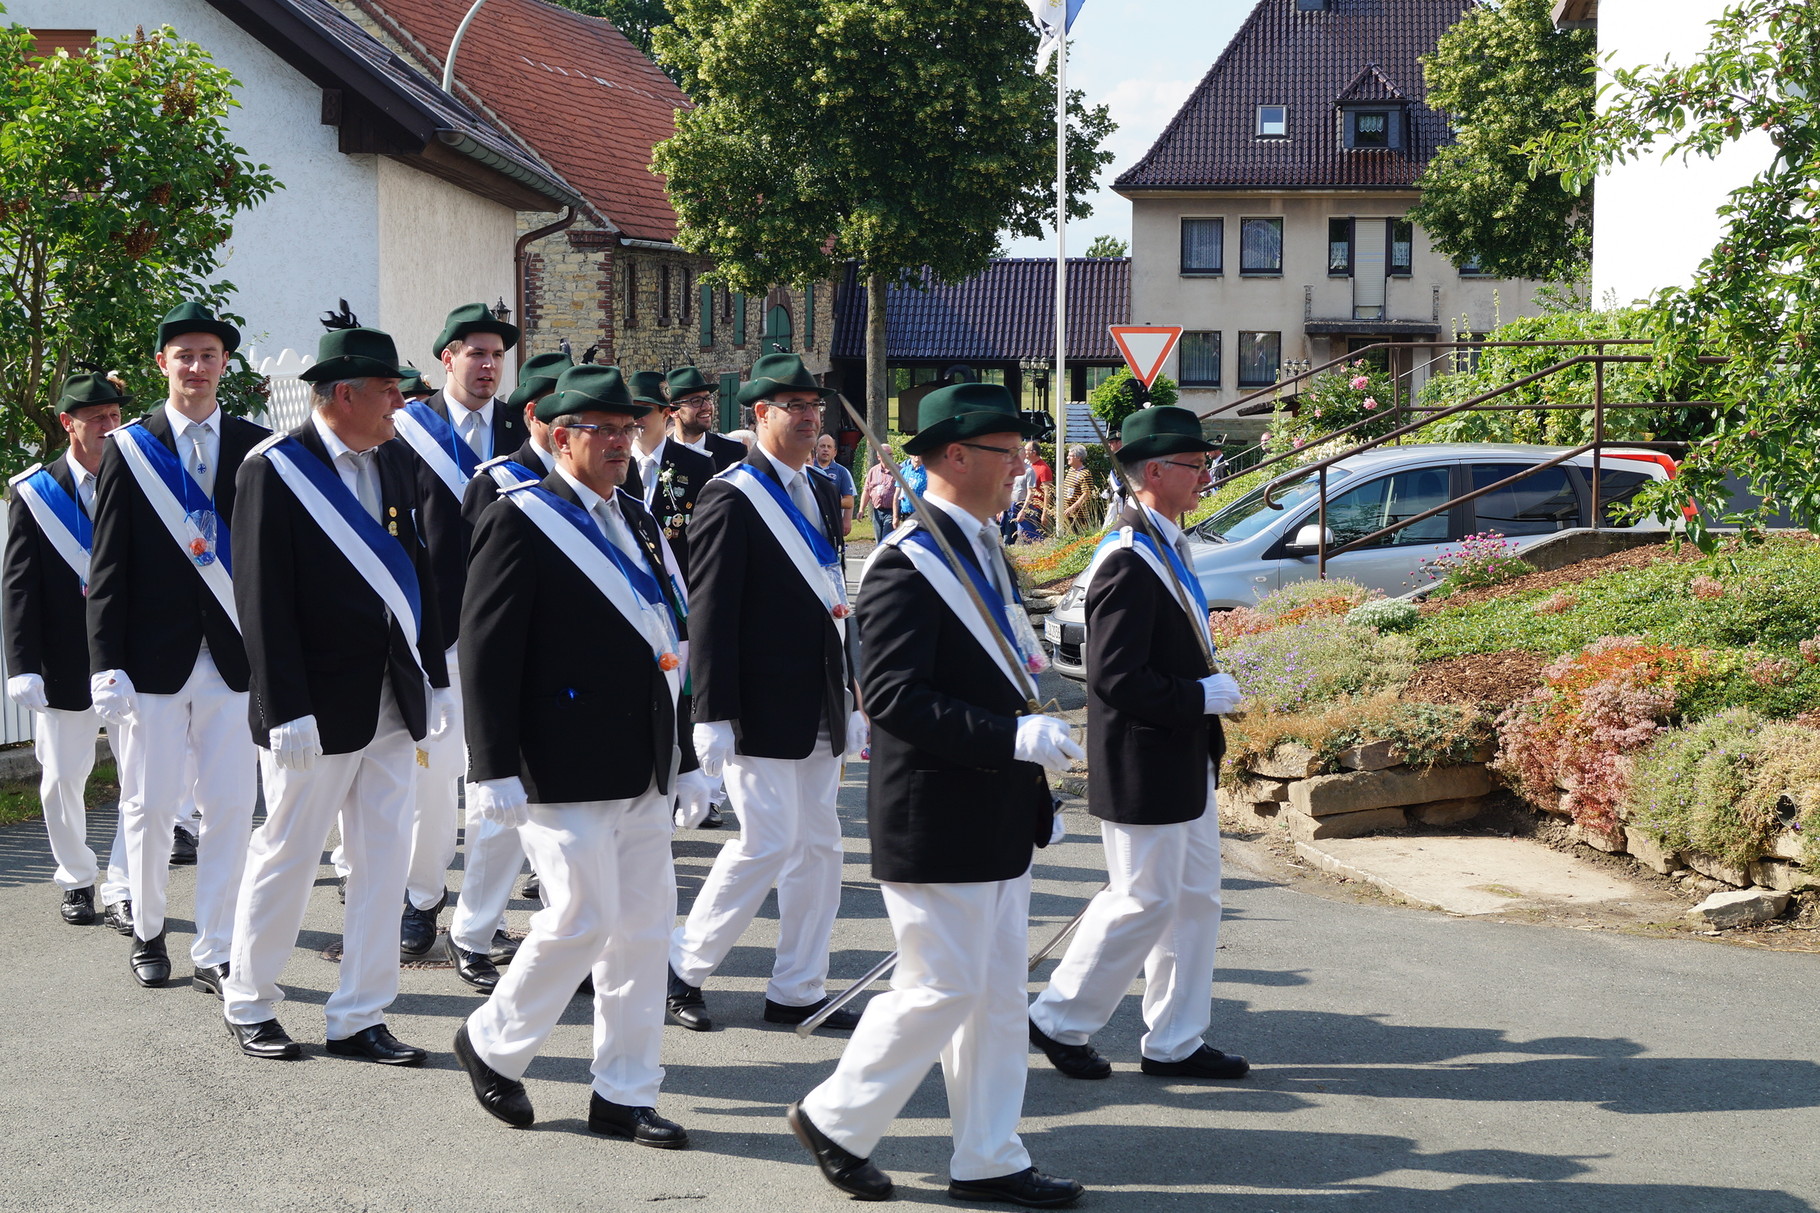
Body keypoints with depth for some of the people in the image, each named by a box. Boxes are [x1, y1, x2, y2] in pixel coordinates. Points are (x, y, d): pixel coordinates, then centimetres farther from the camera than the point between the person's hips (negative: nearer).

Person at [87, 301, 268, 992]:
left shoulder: (256, 448, 5)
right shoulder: (128, 448, 2)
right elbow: (108, 566, 0)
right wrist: (106, 665, -6)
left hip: (233, 657, 1)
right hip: (155, 658, -1)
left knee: (231, 809, 1)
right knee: (150, 806, 7)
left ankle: (215, 952, 11)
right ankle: (148, 933, 26)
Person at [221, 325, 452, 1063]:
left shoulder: (396, 461, 8)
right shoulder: (275, 469, -12)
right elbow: (264, 601, -15)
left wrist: (435, 677, 12)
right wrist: (287, 711, -18)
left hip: (393, 698, 6)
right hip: (319, 706, -6)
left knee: (383, 859, 8)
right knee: (287, 856, 6)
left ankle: (358, 1016, 17)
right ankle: (248, 1004, 24)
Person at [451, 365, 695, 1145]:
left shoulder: (635, 520, 15)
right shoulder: (519, 521, -8)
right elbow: (485, 652, -13)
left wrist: (673, 751, 18)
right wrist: (495, 768, -17)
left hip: (642, 767, 8)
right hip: (566, 769, -8)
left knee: (645, 924, 8)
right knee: (581, 919, -8)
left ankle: (624, 1093, 18)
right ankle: (491, 1042, 16)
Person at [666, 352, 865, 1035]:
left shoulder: (821, 494, 14)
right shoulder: (731, 499, -11)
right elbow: (709, 613, -15)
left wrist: (852, 700, 18)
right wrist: (713, 715, -18)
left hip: (819, 712, 8)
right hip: (762, 712, -8)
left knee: (819, 847, 9)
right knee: (767, 843, -9)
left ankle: (797, 991, 18)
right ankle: (685, 968, 9)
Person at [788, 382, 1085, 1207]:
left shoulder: (982, 550, 14)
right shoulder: (905, 566, -17)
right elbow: (892, 696, -24)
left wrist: (1036, 791, 19)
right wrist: (1011, 737, -27)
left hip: (997, 822, 9)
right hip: (938, 823, -9)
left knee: (997, 993, 12)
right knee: (942, 988, -3)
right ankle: (835, 1119, 15)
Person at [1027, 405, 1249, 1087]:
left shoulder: (1165, 547, 11)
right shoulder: (1129, 562, -22)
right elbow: (1115, 678, -26)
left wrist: (1208, 694, 11)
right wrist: (1203, 697, -19)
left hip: (1186, 764, 10)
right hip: (1145, 772, -10)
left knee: (1195, 900, 13)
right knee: (1143, 903, 0)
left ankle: (1174, 1043, 23)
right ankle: (1061, 1022, 16)